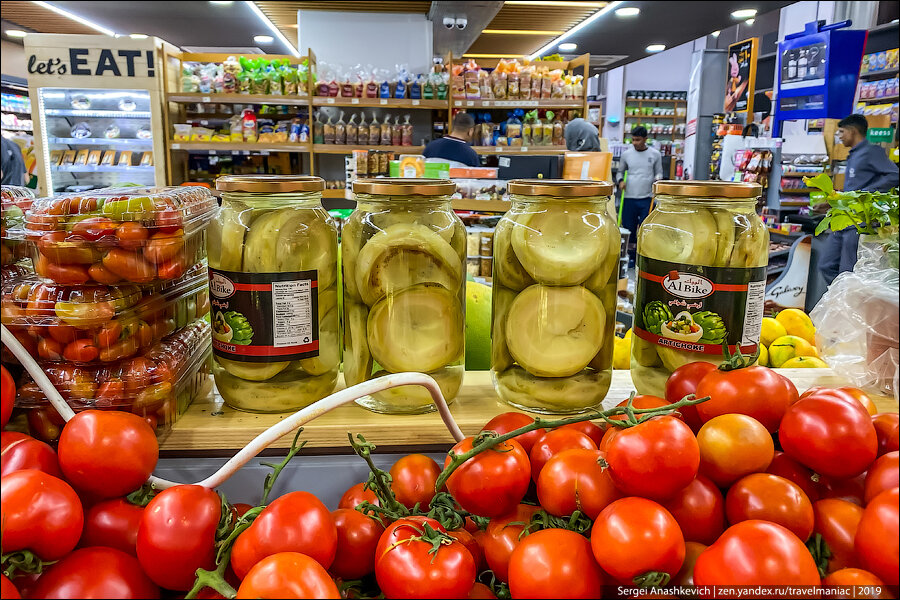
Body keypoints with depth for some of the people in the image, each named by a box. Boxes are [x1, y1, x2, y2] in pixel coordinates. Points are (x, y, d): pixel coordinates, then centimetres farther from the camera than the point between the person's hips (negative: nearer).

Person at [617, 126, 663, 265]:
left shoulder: (655, 154, 3)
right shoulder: (626, 154, 5)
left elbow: (659, 173, 9)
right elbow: (620, 171, 15)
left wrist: (657, 178, -13)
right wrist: (620, 180, -6)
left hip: (647, 198, -1)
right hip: (629, 197, 2)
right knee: (629, 228, 7)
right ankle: (631, 256, 21)